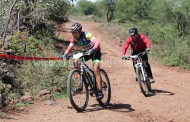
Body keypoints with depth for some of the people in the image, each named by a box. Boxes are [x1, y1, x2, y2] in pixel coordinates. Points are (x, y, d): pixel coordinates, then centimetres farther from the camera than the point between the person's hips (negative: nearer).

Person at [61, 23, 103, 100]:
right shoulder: (74, 39, -11)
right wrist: (65, 54, -37)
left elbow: (97, 42, -40)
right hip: (86, 52, 7)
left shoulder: (86, 35, -29)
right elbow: (69, 48, -16)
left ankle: (100, 91, -19)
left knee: (96, 70, -21)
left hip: (95, 51, -7)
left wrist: (92, 50, -58)